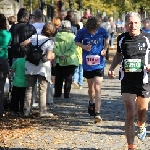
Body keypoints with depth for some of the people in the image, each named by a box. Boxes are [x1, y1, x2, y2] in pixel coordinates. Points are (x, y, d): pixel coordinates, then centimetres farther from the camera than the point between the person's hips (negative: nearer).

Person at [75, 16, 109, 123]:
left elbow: (107, 38, 11)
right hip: (87, 64, 2)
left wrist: (105, 49, -3)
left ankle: (97, 113, -15)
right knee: (91, 87, 18)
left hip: (99, 65, -2)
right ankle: (92, 103, 48)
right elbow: (77, 41, 5)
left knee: (97, 88, -12)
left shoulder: (102, 31, -11)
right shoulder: (82, 32, -12)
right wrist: (84, 46, -15)